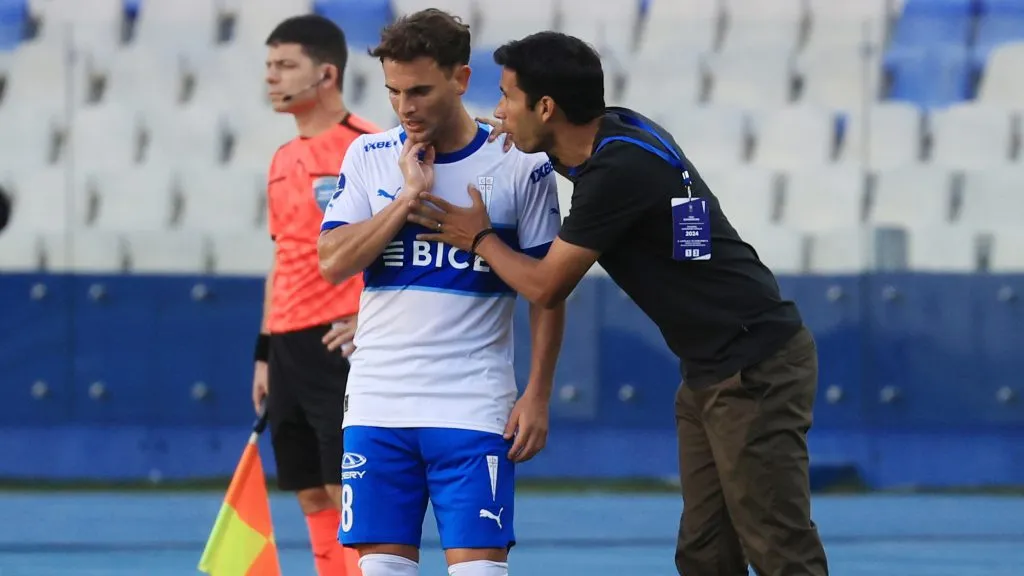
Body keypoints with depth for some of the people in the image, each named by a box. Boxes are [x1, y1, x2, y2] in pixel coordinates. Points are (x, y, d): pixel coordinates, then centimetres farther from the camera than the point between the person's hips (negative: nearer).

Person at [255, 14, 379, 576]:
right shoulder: (283, 162, 17)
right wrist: (265, 351, 19)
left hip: (338, 342, -8)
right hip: (289, 342, 8)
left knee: (348, 490, -10)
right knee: (312, 497, 8)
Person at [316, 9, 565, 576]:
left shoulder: (520, 165, -2)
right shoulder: (368, 157, 5)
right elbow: (332, 262, -5)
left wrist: (537, 395, -5)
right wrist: (410, 195, -11)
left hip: (474, 408, -3)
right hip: (378, 404, 3)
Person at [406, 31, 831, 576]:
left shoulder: (617, 171, -21)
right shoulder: (616, 131, 6)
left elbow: (545, 286, -12)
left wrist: (480, 237, 6)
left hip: (754, 371, -10)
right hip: (710, 373, 10)